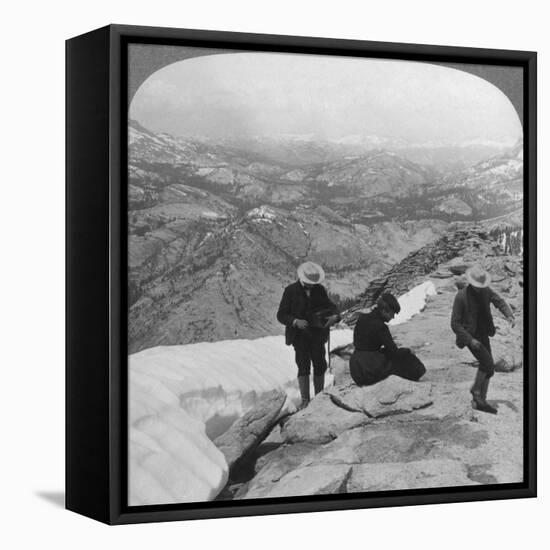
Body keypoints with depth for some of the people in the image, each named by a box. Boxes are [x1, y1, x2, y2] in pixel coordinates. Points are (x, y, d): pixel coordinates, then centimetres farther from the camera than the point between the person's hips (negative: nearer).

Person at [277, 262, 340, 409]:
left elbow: (330, 306, 7)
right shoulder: (291, 291, -6)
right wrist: (295, 322, -25)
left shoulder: (319, 290, 5)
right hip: (300, 335, -4)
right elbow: (281, 315, -7)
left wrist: (335, 316, -17)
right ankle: (305, 400, -3)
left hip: (317, 334, 4)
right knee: (303, 367, -8)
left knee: (320, 366, 5)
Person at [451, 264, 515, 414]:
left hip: (483, 334, 7)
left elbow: (499, 302, -10)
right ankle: (476, 390, 6)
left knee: (486, 367, 11)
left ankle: (479, 400, 21)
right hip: (470, 335, -7)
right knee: (489, 365, -16)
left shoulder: (486, 291, -1)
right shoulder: (461, 297, -19)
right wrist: (470, 340, -23)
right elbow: (455, 324, -16)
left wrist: (509, 315, -33)